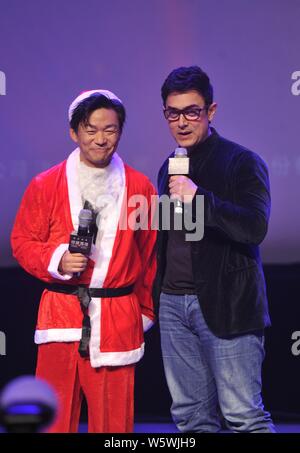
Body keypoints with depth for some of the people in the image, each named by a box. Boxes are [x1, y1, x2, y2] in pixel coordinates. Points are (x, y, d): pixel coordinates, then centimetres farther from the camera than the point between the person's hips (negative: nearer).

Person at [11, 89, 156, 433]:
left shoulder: (139, 187, 7)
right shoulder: (45, 185, 4)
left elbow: (150, 253, 13)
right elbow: (23, 241, 8)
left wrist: (146, 310, 14)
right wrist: (57, 261, -11)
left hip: (118, 320, 1)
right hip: (60, 315, 0)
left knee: (114, 418, 2)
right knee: (54, 417, -1)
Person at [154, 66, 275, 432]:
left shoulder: (242, 162, -4)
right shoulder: (170, 168, 16)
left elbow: (255, 227, -17)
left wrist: (198, 197, -24)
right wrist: (156, 295, 14)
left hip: (225, 305, -6)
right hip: (174, 303, 6)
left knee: (243, 416, -8)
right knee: (192, 418, 6)